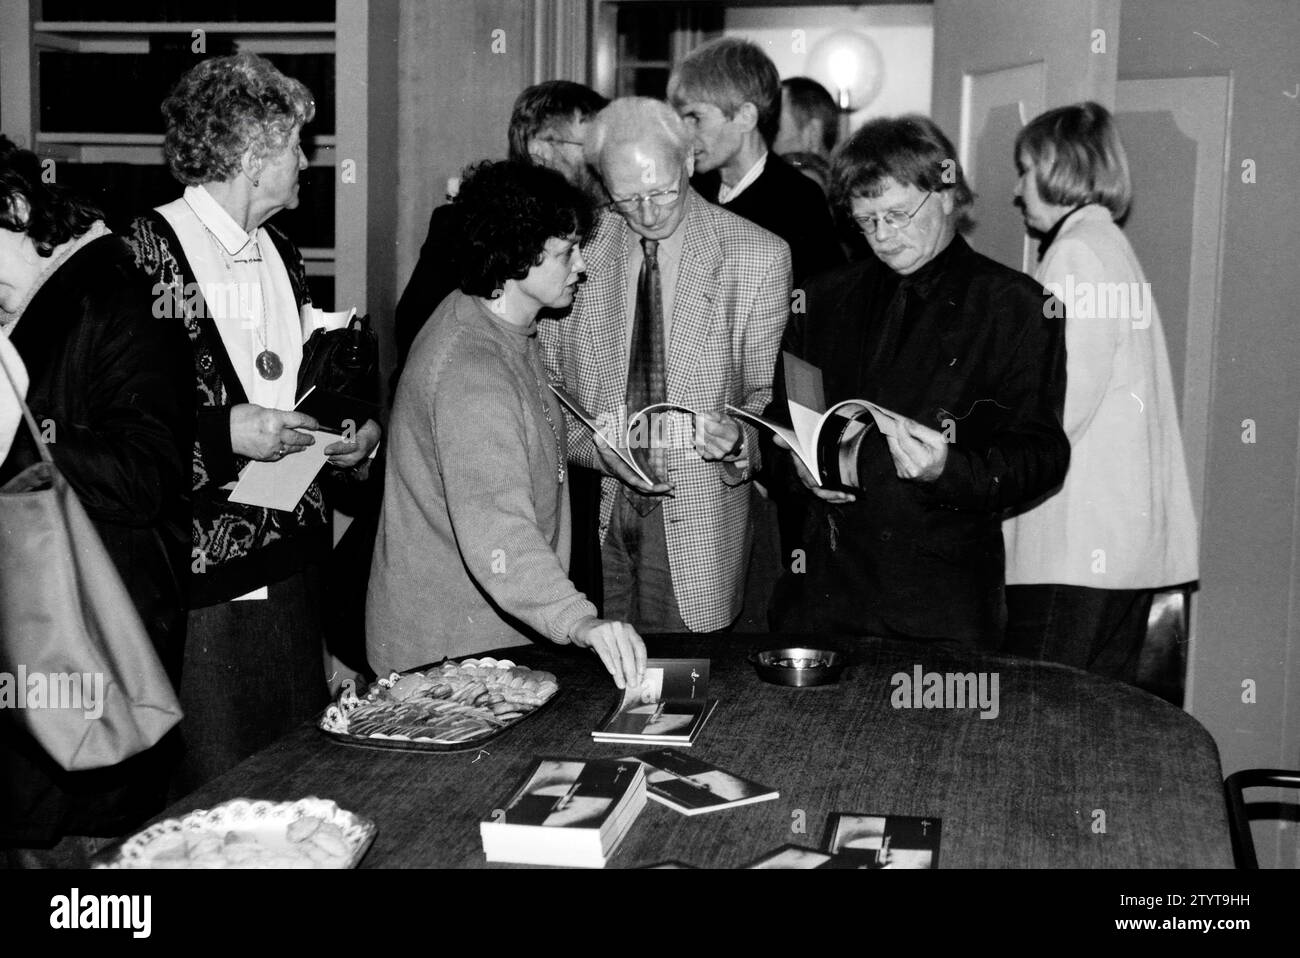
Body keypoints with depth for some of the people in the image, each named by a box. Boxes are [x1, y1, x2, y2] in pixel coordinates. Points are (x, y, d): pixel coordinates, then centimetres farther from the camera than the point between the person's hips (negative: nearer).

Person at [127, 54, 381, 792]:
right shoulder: (145, 253, -11)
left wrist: (353, 437, 7)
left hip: (292, 563, 7)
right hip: (199, 580, -7)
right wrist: (225, 433, -19)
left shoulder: (282, 257, 14)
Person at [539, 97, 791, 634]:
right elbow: (548, 382, 7)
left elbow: (766, 390, 2)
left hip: (699, 517, -1)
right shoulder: (579, 250, 2)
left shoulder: (758, 257, -4)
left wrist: (738, 437, -20)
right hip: (597, 509, 2)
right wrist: (597, 448, -11)